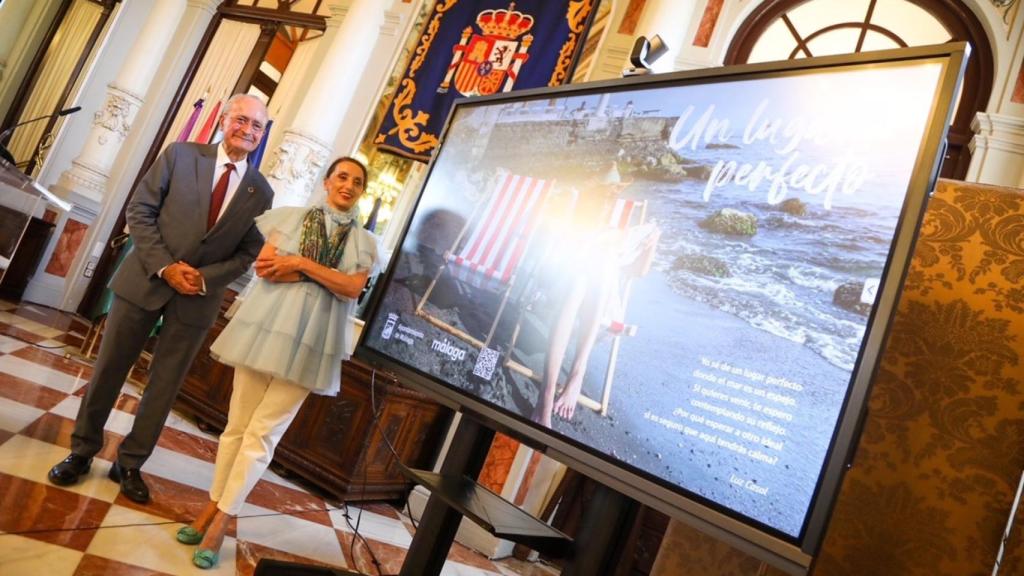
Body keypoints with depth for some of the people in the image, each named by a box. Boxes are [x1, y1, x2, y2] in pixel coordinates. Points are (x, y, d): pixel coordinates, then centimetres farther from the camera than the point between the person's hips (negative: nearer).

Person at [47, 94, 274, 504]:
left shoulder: (261, 192, 0)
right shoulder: (181, 155, -2)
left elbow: (250, 253, 2)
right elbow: (139, 211, -4)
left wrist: (206, 278, -13)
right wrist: (165, 267, -14)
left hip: (198, 297, 1)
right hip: (146, 280, 0)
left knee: (164, 387, 9)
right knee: (108, 370, 10)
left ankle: (129, 465, 26)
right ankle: (82, 452, 29)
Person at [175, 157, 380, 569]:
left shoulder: (365, 241, 8)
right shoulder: (291, 216, 7)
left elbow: (353, 289, -6)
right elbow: (264, 268, -4)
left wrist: (300, 263, -12)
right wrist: (328, 276, -10)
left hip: (312, 342, 0)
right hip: (268, 328, 1)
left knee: (263, 433, 1)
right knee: (238, 425, 7)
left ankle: (221, 522, 11)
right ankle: (212, 508, 22)